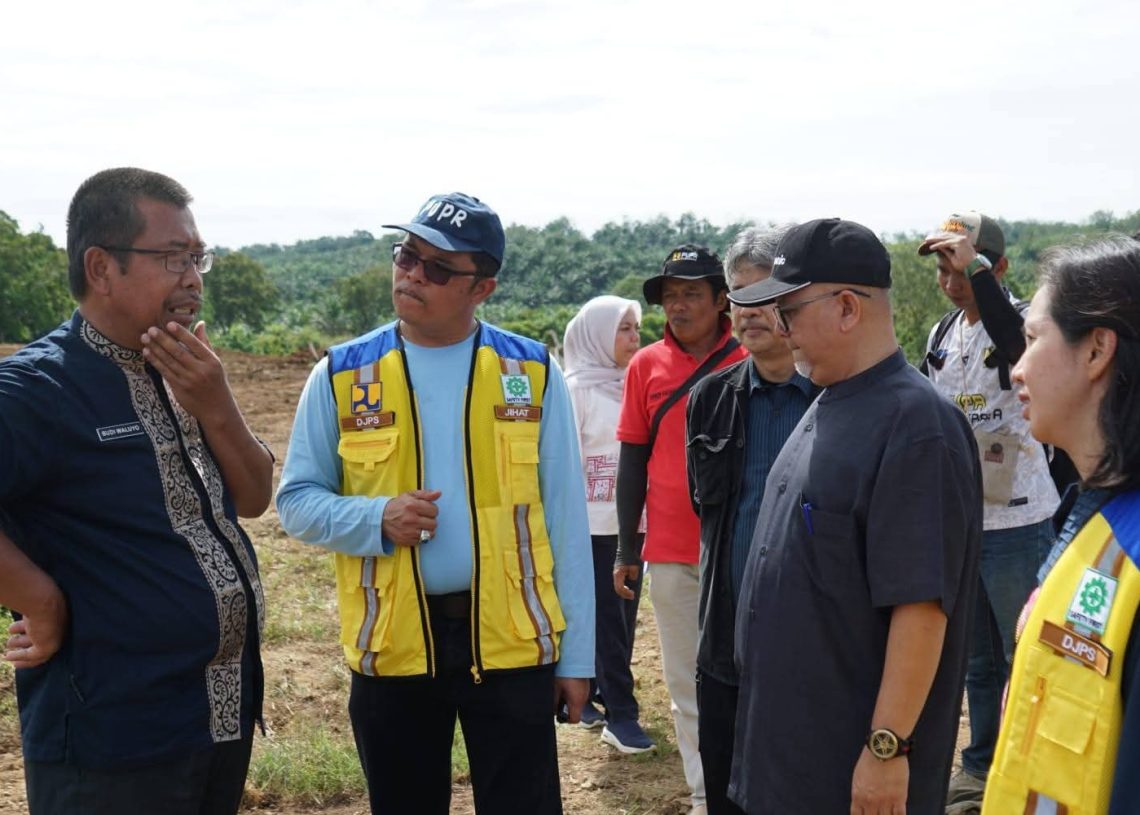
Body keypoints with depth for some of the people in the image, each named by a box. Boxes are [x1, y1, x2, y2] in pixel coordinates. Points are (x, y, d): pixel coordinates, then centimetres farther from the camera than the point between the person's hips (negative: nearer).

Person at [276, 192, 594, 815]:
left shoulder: (532, 372, 1)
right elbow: (297, 501, 5)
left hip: (512, 640, -1)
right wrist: (376, 519, -16)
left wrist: (576, 654, 1)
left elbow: (565, 517, 2)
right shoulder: (342, 374, 1)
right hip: (391, 644, 1)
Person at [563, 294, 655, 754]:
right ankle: (620, 716, 1)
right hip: (593, 524, -6)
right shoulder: (577, 389, -8)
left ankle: (591, 698, 23)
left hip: (631, 522, 6)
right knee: (606, 618, -3)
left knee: (622, 616, 10)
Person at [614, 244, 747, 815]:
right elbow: (632, 461, 6)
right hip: (669, 550, 2)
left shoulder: (749, 361, -3)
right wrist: (625, 550, 5)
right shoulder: (646, 365, 2)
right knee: (686, 680, 8)